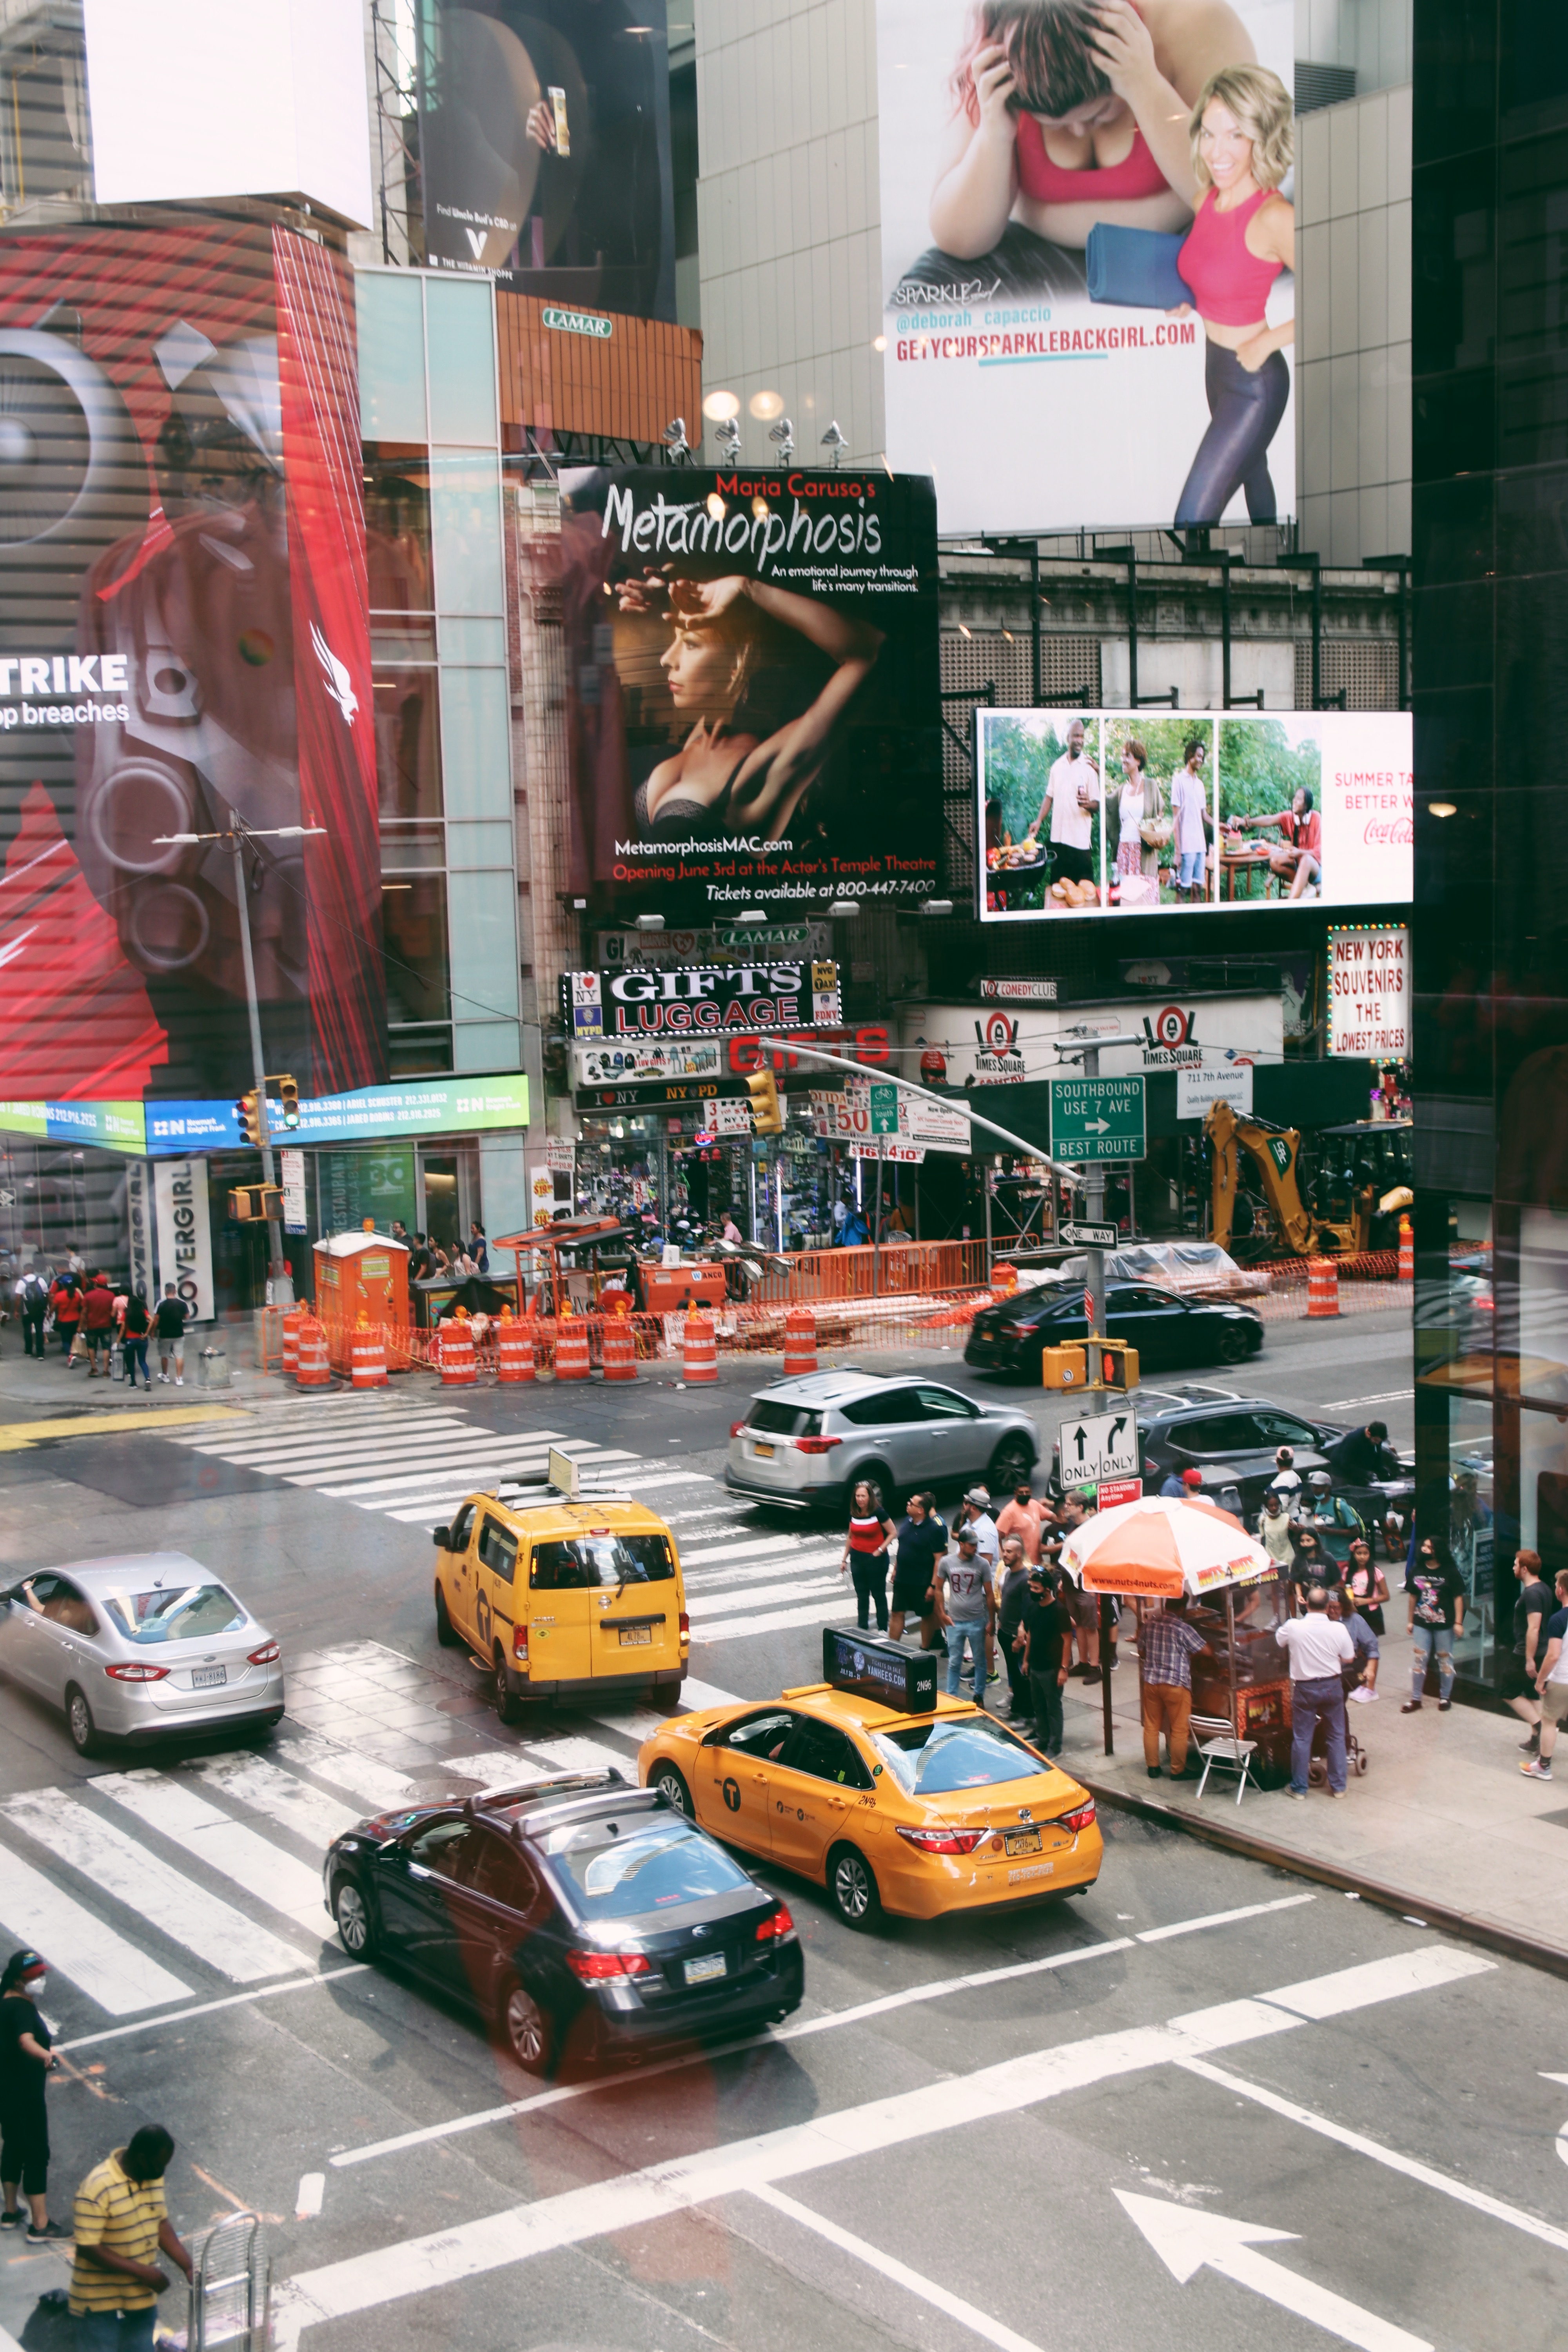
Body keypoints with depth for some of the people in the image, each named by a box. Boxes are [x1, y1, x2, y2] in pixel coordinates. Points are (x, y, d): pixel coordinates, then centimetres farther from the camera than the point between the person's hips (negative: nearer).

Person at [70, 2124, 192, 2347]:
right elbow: (87, 2248, -26)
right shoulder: (97, 2189, -26)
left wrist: (189, 2268, -1)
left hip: (142, 2296, 7)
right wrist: (143, 2272, -25)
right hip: (100, 2302, -7)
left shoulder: (154, 2177, -2)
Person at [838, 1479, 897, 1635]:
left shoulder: (879, 1513, -14)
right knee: (862, 1595, 11)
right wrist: (844, 1559, 14)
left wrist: (880, 1550, -15)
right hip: (857, 1558, 5)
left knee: (879, 1595, 4)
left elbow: (892, 1533, -9)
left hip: (876, 1559, -5)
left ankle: (883, 1629, 12)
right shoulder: (854, 1514, 2)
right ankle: (863, 1628, 19)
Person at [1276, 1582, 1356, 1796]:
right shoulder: (1338, 1629, -13)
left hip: (1305, 1688, -1)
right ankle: (1338, 1786, 20)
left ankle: (1299, 1788, 15)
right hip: (1332, 1686, 1)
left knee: (1301, 1738, 9)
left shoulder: (1293, 1627, -15)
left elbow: (1279, 1640, 6)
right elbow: (1349, 1659, -2)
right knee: (1337, 1736, 15)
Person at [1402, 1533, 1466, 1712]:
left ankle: (1445, 1698, 22)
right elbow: (1413, 1596, 10)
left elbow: (1458, 1597, -7)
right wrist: (1411, 1621, 11)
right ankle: (1415, 1699, 10)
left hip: (1444, 1625, -3)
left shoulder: (1450, 1572, -8)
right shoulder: (1416, 1571, 3)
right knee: (1418, 1659, 3)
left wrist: (1458, 1623, -10)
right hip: (1421, 1624, 3)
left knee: (1445, 1660, 9)